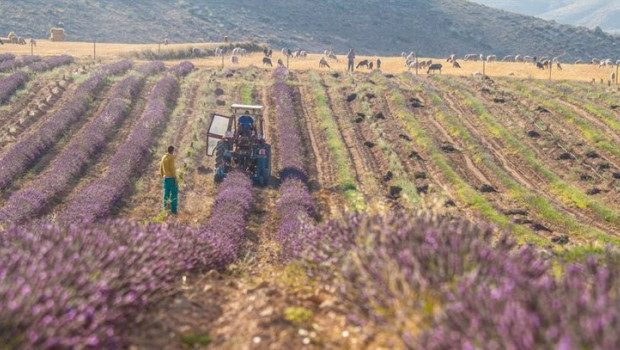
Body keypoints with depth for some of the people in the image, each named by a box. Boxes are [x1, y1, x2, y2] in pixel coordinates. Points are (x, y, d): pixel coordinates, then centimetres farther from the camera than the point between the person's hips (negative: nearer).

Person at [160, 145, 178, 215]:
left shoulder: (163, 157, 11)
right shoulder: (171, 157, -12)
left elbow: (161, 168, 15)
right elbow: (172, 168, -17)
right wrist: (175, 178, -14)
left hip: (165, 178, 7)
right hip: (171, 178, -7)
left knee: (166, 194, 11)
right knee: (174, 194, -3)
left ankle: (165, 208, 13)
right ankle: (173, 210, -5)